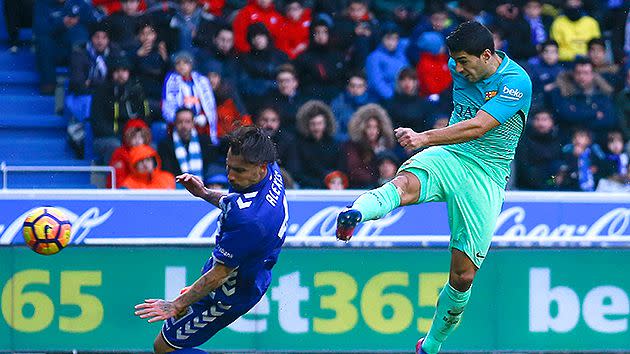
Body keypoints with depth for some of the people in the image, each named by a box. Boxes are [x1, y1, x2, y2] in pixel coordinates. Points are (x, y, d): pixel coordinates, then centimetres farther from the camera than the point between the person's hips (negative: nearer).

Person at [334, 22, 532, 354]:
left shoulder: (516, 82, -14)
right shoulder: (460, 69, 6)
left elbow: (478, 128, -25)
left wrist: (425, 138, -32)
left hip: (486, 177, -3)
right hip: (447, 156, 4)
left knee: (463, 275, -5)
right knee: (405, 184, -35)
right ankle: (355, 214, -66)